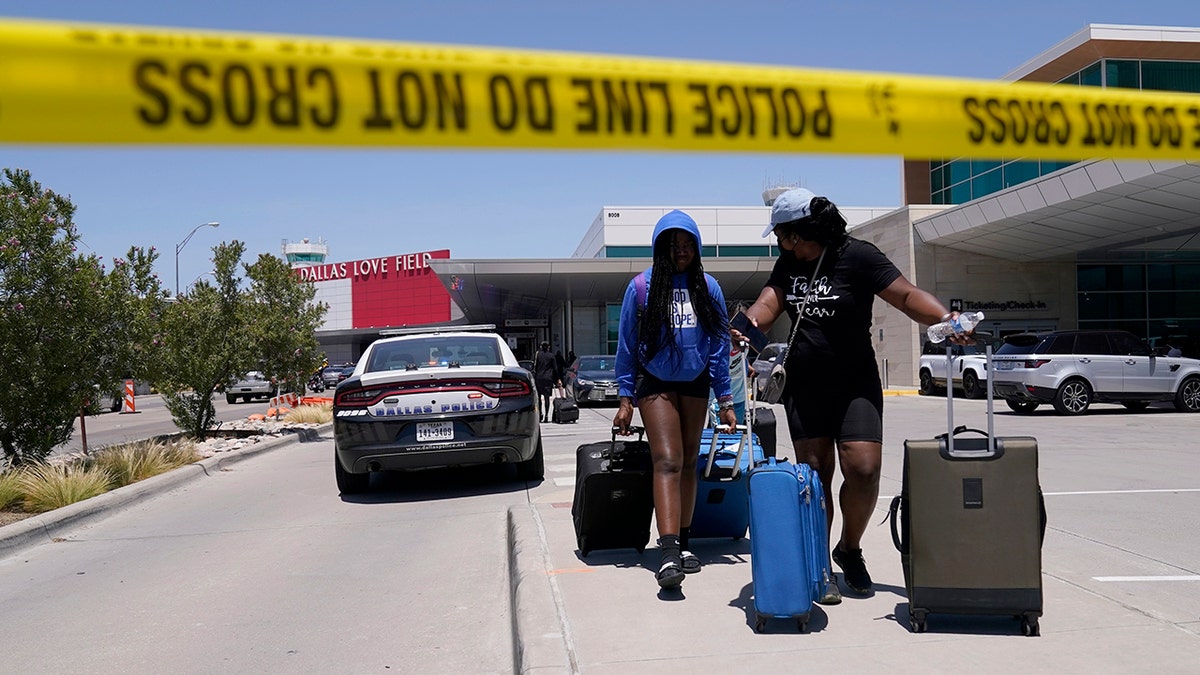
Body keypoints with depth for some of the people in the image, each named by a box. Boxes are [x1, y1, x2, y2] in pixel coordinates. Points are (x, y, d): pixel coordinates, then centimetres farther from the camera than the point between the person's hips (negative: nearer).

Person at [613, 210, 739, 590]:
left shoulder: (708, 288, 2)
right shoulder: (641, 287, -5)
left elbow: (720, 344, 4)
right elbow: (627, 345, -1)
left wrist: (725, 399, 2)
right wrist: (625, 398, -3)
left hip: (694, 383, 3)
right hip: (655, 383, -3)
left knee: (689, 463, 10)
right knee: (667, 462, -16)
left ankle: (683, 543, 21)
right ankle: (669, 554, -25)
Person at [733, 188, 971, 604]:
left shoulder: (857, 256, -9)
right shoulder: (788, 265, 8)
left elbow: (906, 295, -15)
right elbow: (768, 303, -4)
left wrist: (944, 318, -33)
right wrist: (748, 324, -27)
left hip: (855, 384, -4)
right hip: (804, 386, 4)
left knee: (864, 469, -12)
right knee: (814, 473, 1)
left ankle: (850, 548, 14)